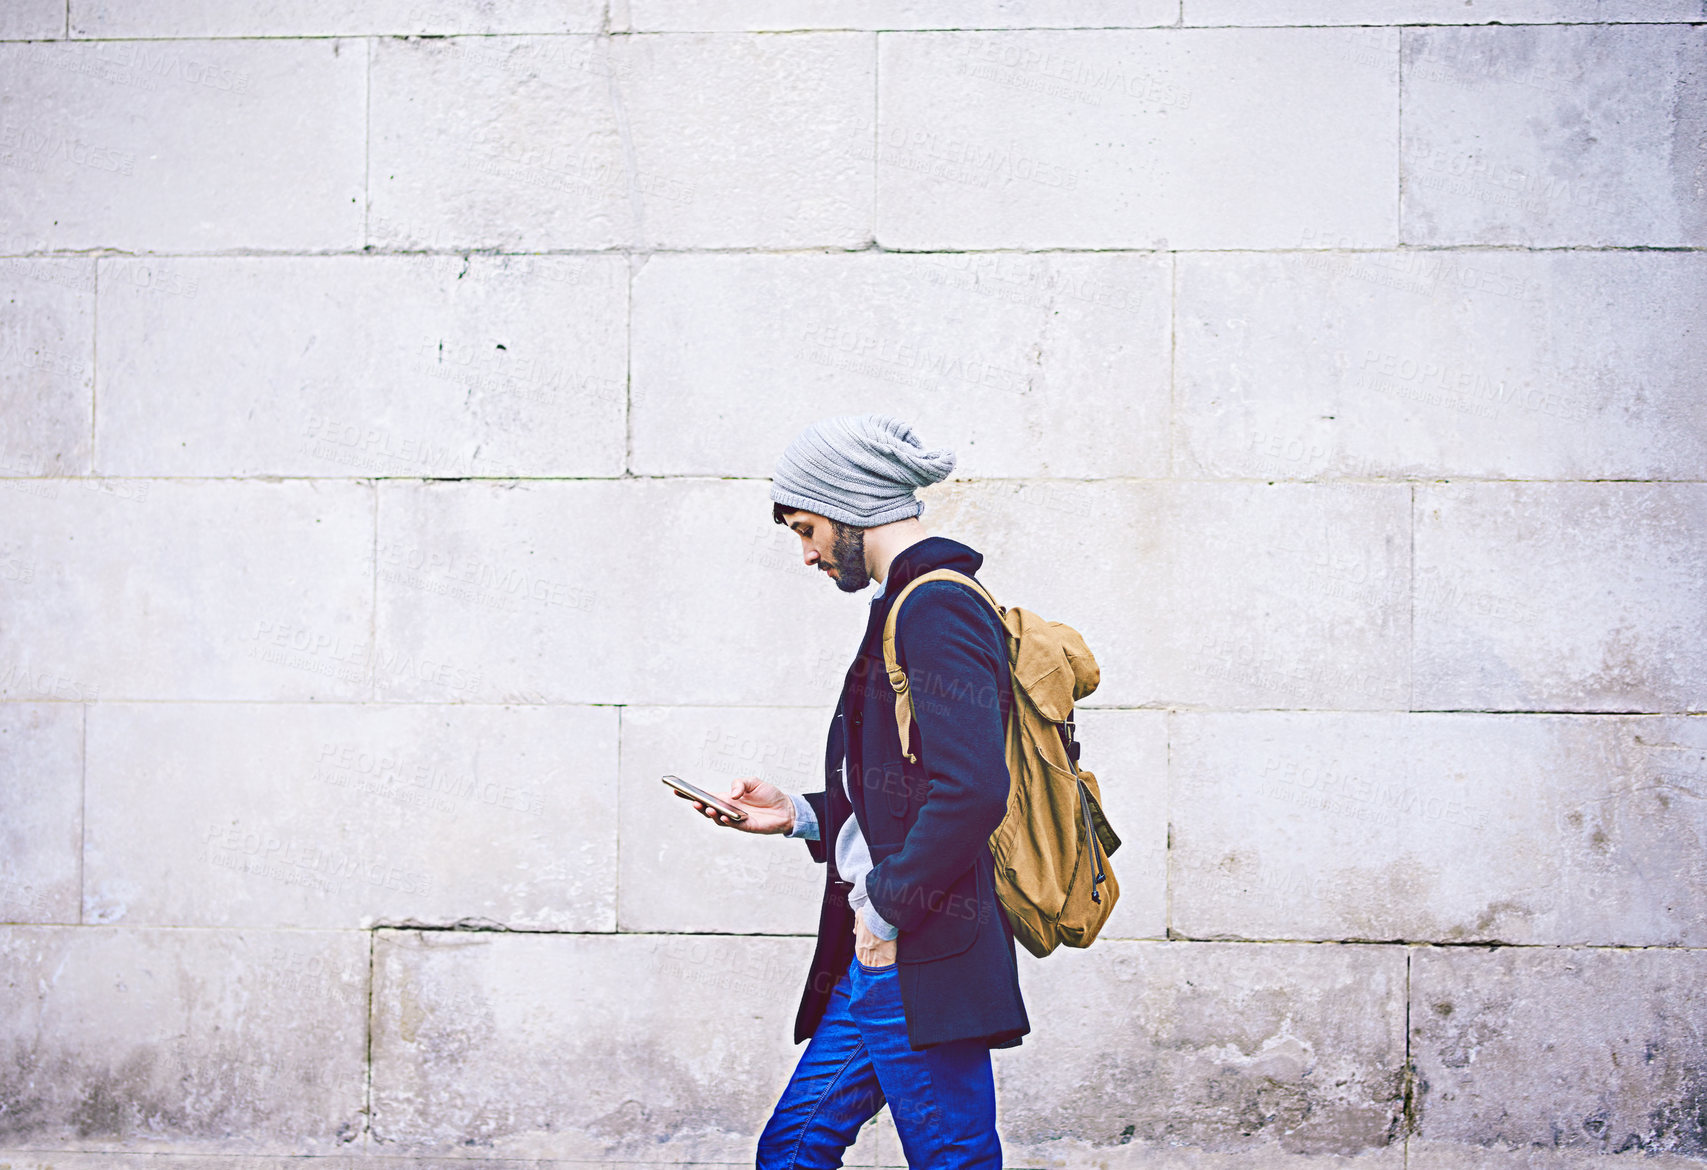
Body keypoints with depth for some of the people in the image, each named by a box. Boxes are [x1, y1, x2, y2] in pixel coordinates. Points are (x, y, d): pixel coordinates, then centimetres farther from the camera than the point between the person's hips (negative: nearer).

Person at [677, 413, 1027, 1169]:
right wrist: (801, 816, 18)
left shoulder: (935, 610, -14)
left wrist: (888, 906, -17)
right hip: (873, 965, 10)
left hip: (924, 965, -10)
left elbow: (971, 790, -25)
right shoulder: (913, 605, 19)